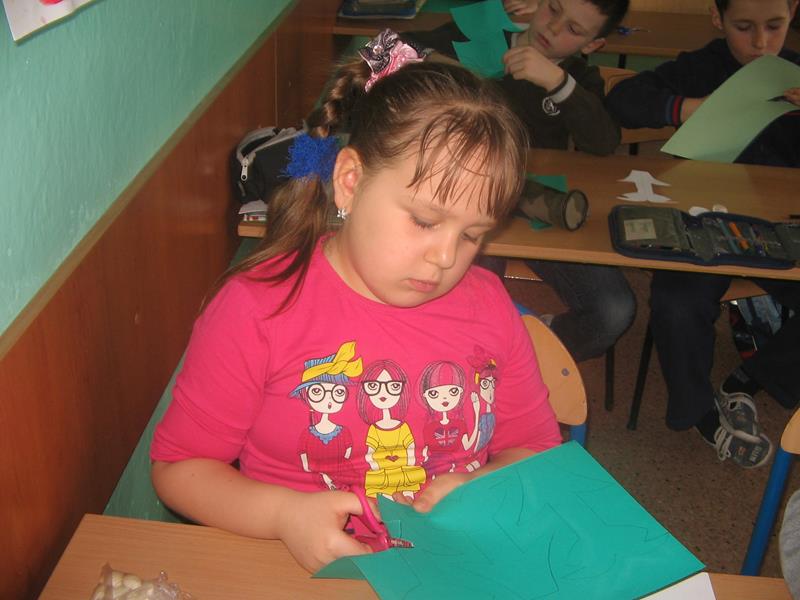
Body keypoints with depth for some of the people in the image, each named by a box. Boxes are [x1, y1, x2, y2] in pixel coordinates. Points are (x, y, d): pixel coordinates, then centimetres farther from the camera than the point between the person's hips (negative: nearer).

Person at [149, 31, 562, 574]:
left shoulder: (489, 305, 0)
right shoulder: (257, 307, -10)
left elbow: (535, 448, 11)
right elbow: (179, 467, -4)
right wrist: (282, 514, -20)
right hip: (304, 570, -2)